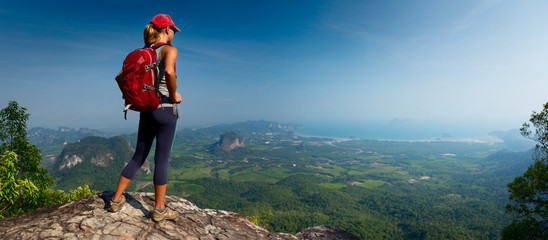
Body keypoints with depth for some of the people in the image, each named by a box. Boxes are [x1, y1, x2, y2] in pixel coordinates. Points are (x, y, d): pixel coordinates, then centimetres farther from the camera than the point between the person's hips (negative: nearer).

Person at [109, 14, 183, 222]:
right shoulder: (169, 49, -9)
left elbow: (119, 77, 16)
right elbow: (169, 72, -31)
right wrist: (174, 95, -16)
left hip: (146, 111, 7)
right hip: (165, 109, -7)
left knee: (138, 157, 17)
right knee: (161, 160, 0)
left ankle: (116, 200, 23)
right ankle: (159, 210, 11)